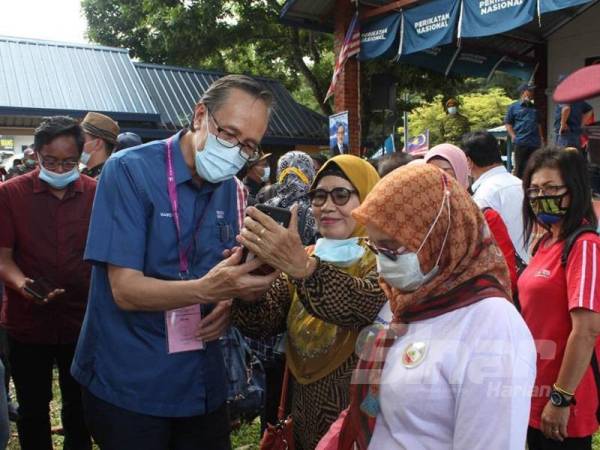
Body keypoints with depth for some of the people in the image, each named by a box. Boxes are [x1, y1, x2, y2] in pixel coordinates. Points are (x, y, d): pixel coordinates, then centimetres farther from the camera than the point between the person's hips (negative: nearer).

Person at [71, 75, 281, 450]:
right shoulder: (130, 170, -15)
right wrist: (206, 289, -36)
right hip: (128, 387, -5)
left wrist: (229, 303, -11)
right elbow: (126, 290, -20)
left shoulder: (230, 189, 3)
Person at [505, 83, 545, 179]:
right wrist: (514, 137, -8)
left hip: (535, 143, 5)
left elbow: (539, 124, 25)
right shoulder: (514, 107, 4)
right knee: (520, 167, -4)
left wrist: (541, 137, 14)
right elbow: (507, 124, 1)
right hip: (520, 143, -5)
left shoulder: (534, 108, 19)